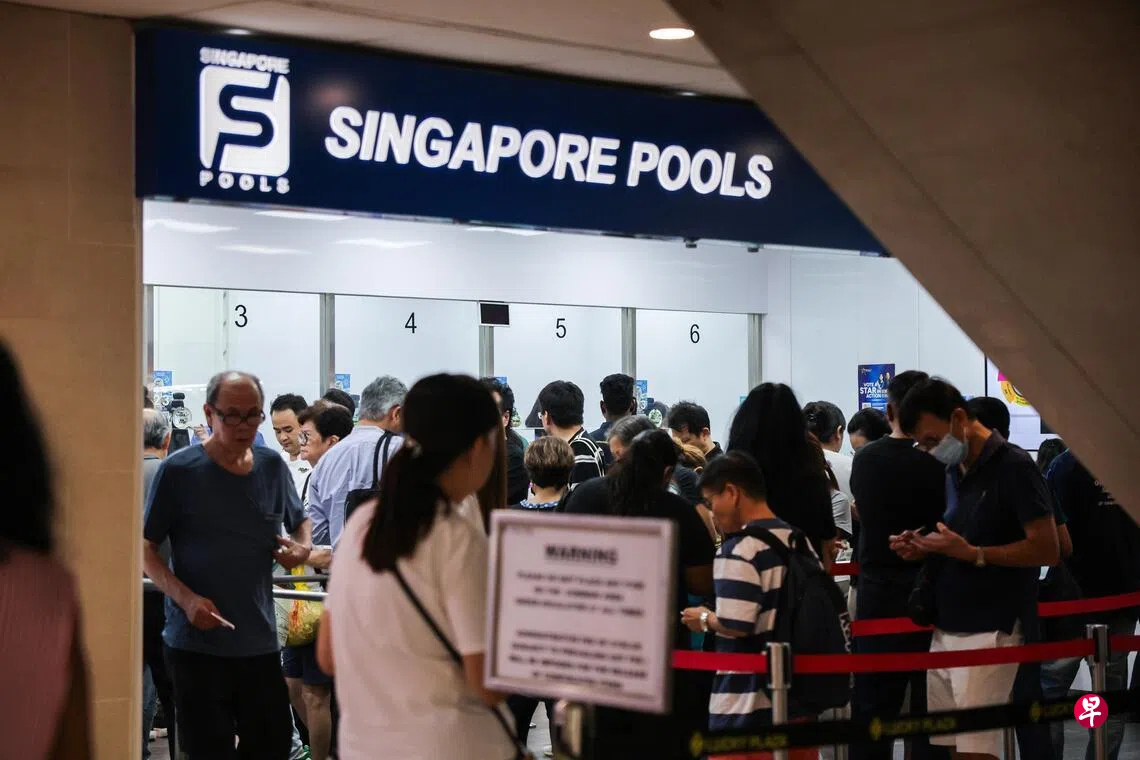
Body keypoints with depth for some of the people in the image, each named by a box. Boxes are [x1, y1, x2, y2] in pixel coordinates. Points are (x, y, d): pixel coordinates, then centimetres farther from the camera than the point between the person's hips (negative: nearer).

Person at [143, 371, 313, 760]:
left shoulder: (273, 467, 7)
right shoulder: (177, 470, -6)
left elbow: (300, 522, 23)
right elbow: (146, 548, -4)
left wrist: (303, 547, -1)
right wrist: (186, 598, -20)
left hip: (260, 641, 4)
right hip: (196, 643, -4)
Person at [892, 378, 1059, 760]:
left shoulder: (1014, 467, -9)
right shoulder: (953, 472, 15)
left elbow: (1047, 549, -14)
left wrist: (972, 553, -21)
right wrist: (924, 547, 5)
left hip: (991, 632, -8)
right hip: (946, 630, 8)